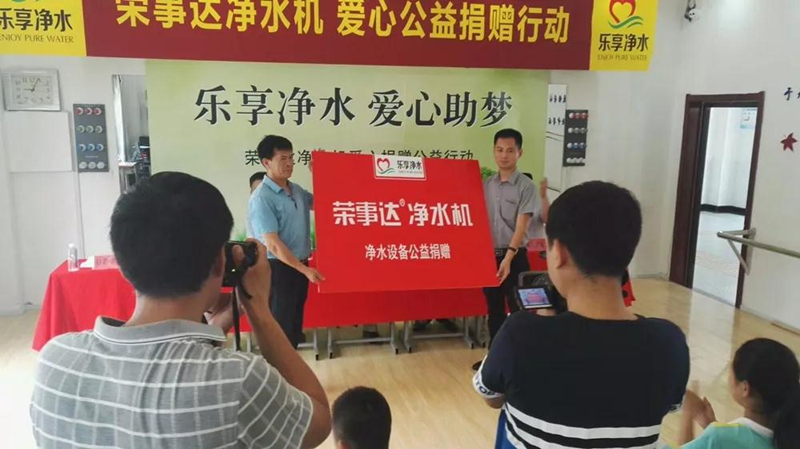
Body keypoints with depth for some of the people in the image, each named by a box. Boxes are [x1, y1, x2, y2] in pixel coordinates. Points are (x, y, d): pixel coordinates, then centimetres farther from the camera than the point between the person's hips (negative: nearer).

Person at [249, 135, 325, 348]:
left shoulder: (296, 190, 6)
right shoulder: (261, 198, -18)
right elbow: (273, 244, -21)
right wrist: (305, 270, -20)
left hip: (299, 265, 8)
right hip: (278, 268, -8)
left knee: (295, 322, 19)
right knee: (281, 326, 3)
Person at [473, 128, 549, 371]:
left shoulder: (526, 186, -8)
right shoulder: (486, 184, 7)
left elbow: (521, 226, -15)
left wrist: (508, 257, -24)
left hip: (515, 257, -5)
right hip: (489, 255, 5)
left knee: (518, 310, 0)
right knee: (493, 309, 14)